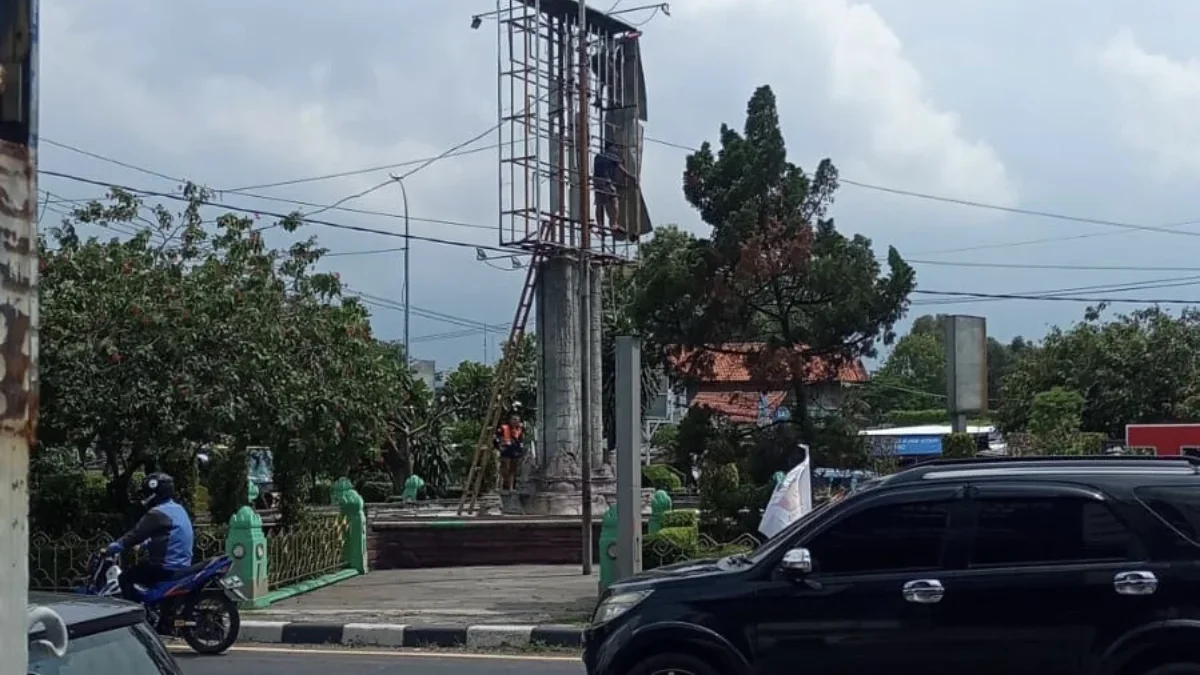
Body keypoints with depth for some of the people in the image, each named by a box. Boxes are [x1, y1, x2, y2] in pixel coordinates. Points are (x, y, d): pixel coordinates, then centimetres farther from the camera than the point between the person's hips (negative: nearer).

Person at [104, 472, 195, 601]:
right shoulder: (178, 509, 14)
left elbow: (136, 534, -14)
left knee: (125, 578, -4)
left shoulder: (158, 514, -15)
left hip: (167, 568, -10)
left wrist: (110, 549, -7)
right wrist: (143, 545, 34)